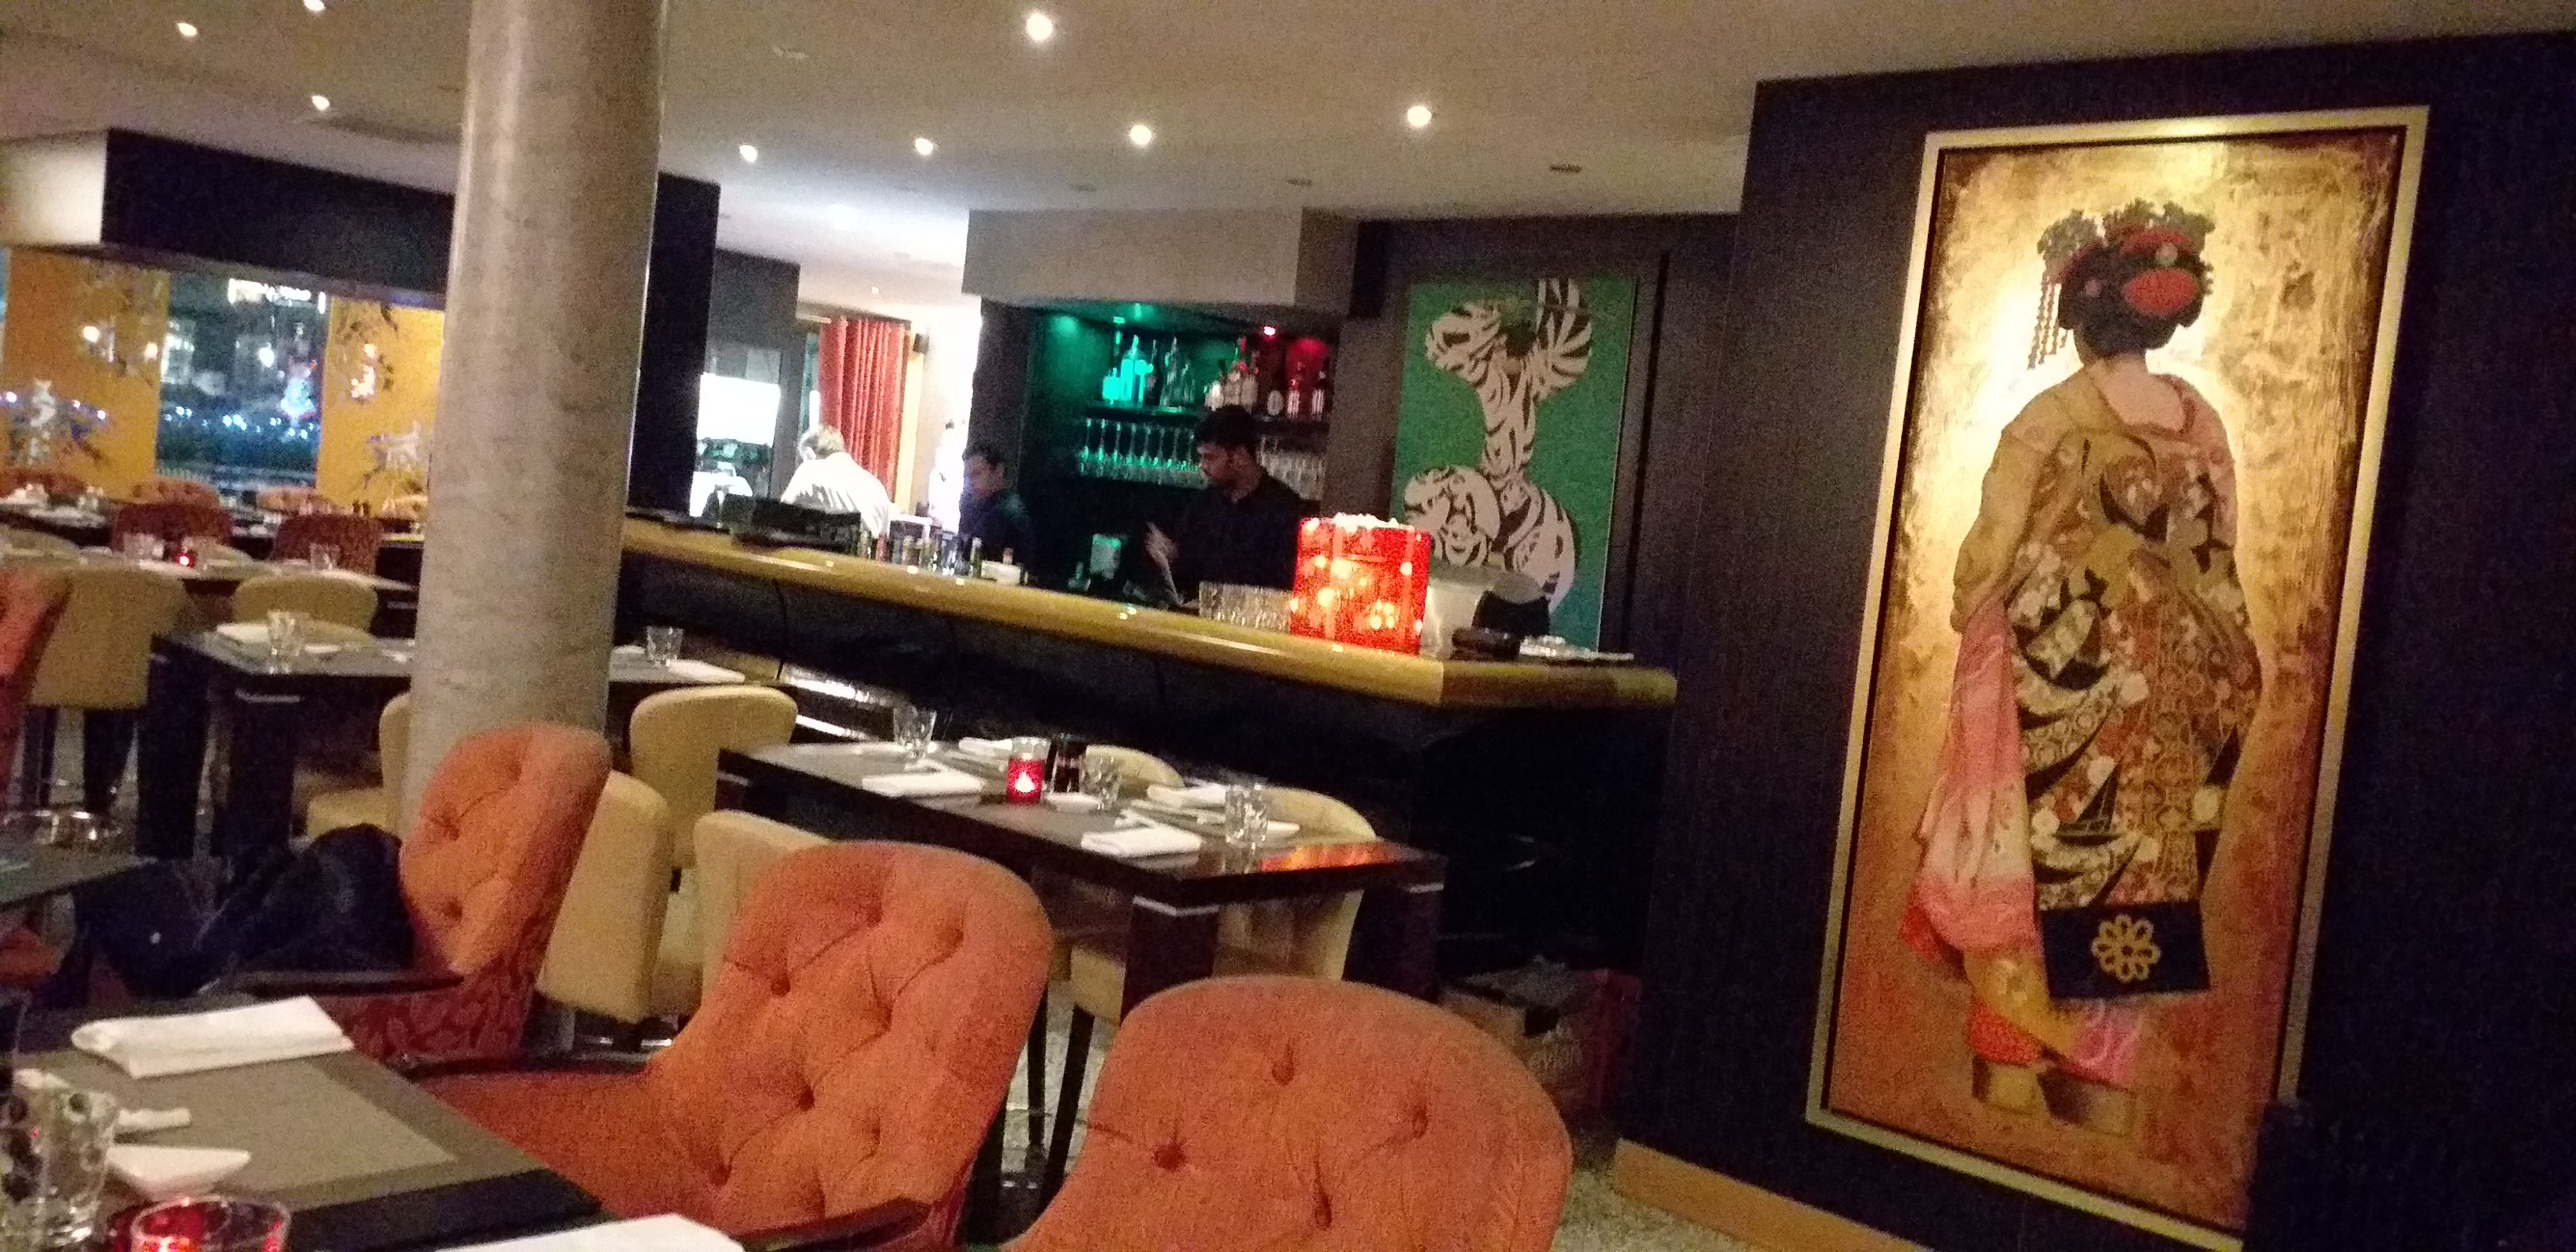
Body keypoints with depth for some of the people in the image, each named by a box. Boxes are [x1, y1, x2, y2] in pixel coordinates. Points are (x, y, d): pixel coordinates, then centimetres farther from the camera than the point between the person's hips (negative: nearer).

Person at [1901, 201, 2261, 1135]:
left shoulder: (2052, 418, -10)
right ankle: (2100, 1091, 18)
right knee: (2131, 877, 11)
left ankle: (2012, 1078, 8)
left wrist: (1970, 618, 8)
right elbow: (2216, 557, 7)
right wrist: (2204, 670, 17)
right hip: (2163, 689, 4)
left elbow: (1990, 553, -11)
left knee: (2031, 868, 5)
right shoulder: (2201, 424, 4)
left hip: (2057, 680, -4)